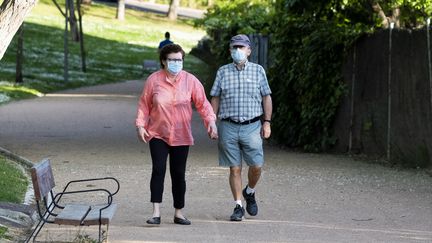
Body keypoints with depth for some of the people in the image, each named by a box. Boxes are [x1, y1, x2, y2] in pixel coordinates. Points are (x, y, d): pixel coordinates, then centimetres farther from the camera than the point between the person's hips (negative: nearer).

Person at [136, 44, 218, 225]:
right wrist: (140, 125, -4)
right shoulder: (153, 80, -3)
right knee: (158, 170, -14)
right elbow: (144, 104, 4)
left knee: (179, 174, 7)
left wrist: (211, 121, -13)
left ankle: (178, 213, 20)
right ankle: (156, 213, -14)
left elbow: (202, 103, 0)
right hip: (158, 135, -1)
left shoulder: (190, 80, -2)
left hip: (181, 137, 1)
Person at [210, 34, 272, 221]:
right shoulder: (223, 72, 9)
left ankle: (249, 192, 23)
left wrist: (267, 122, 1)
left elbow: (266, 97, 9)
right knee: (234, 168, 1)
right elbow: (215, 99, 10)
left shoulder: (258, 70, 7)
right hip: (228, 127, 0)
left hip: (252, 126, 0)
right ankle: (238, 207, 7)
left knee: (256, 166, -6)